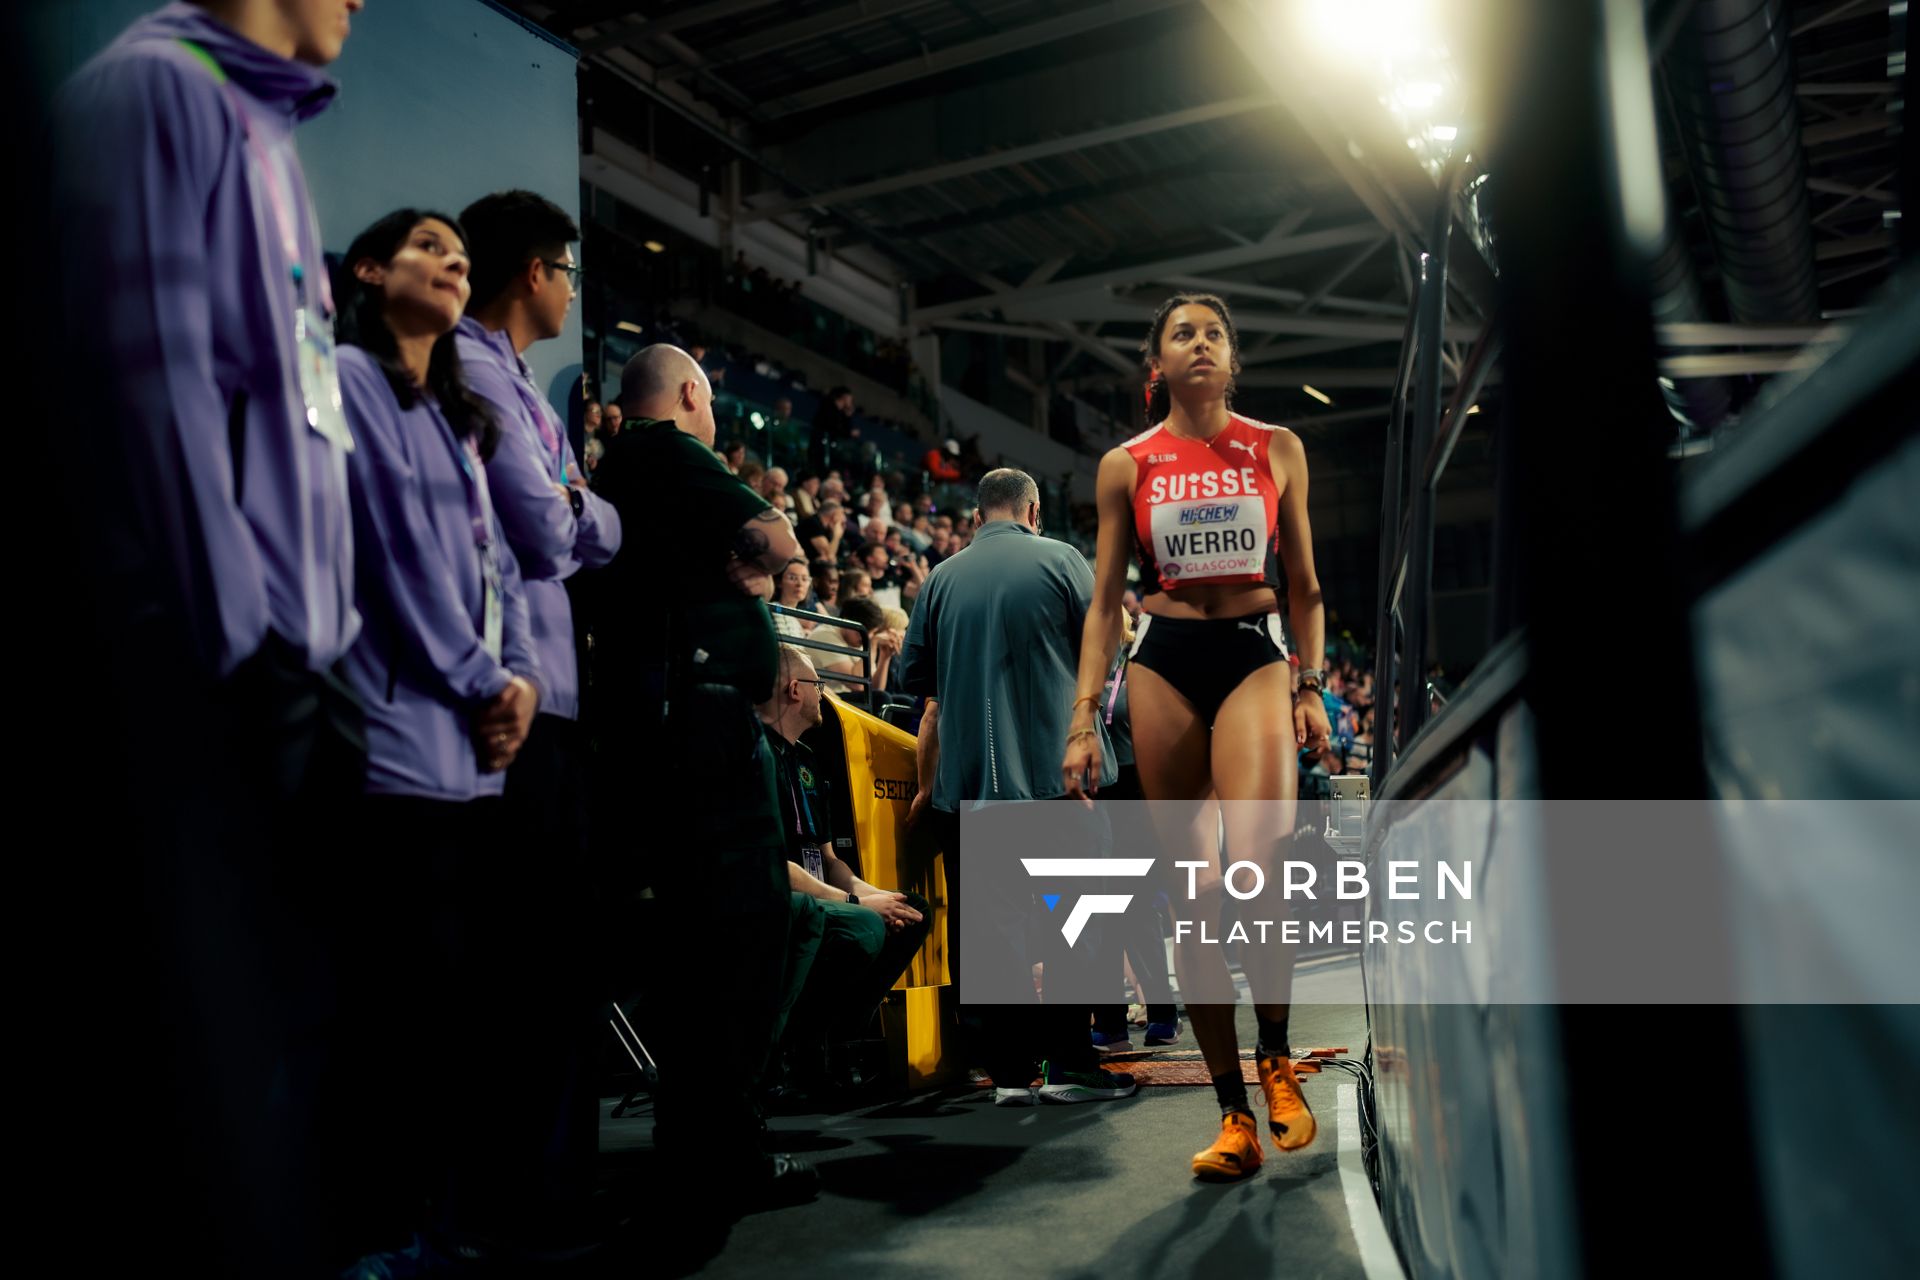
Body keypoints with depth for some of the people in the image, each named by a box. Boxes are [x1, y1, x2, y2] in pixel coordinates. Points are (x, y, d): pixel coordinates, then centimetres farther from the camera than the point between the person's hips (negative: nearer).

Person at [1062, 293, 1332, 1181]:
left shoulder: (1276, 450, 11)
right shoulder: (1126, 465, 9)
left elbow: (1305, 586, 13)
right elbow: (1105, 601, 8)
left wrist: (1311, 686, 2)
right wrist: (1084, 719, 1)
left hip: (1255, 658, -1)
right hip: (1162, 665, 1)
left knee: (1253, 873, -21)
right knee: (1189, 895, -1)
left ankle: (1276, 1059, 6)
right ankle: (1233, 1116, 9)